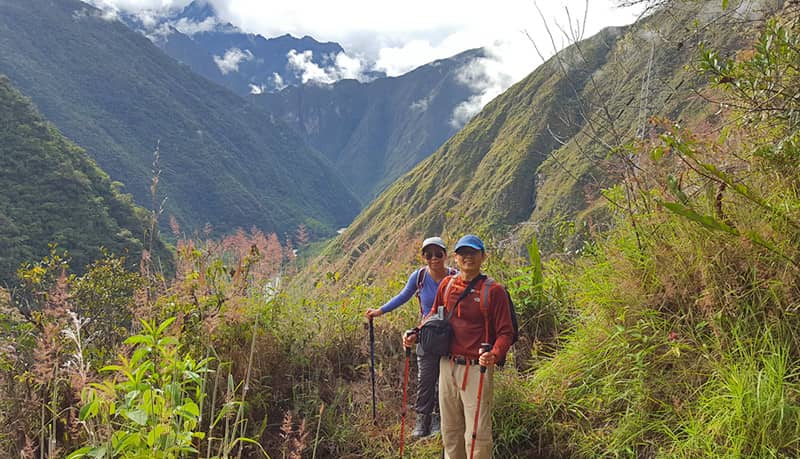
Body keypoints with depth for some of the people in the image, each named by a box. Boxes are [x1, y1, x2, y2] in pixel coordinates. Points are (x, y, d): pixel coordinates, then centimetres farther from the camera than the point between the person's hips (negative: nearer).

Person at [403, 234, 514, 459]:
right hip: (448, 366, 5)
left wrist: (494, 355, -27)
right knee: (450, 430, 18)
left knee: (477, 434, -2)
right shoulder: (447, 284, 7)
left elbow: (505, 332, -9)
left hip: (477, 369, -5)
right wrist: (415, 336, 4)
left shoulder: (494, 291, -8)